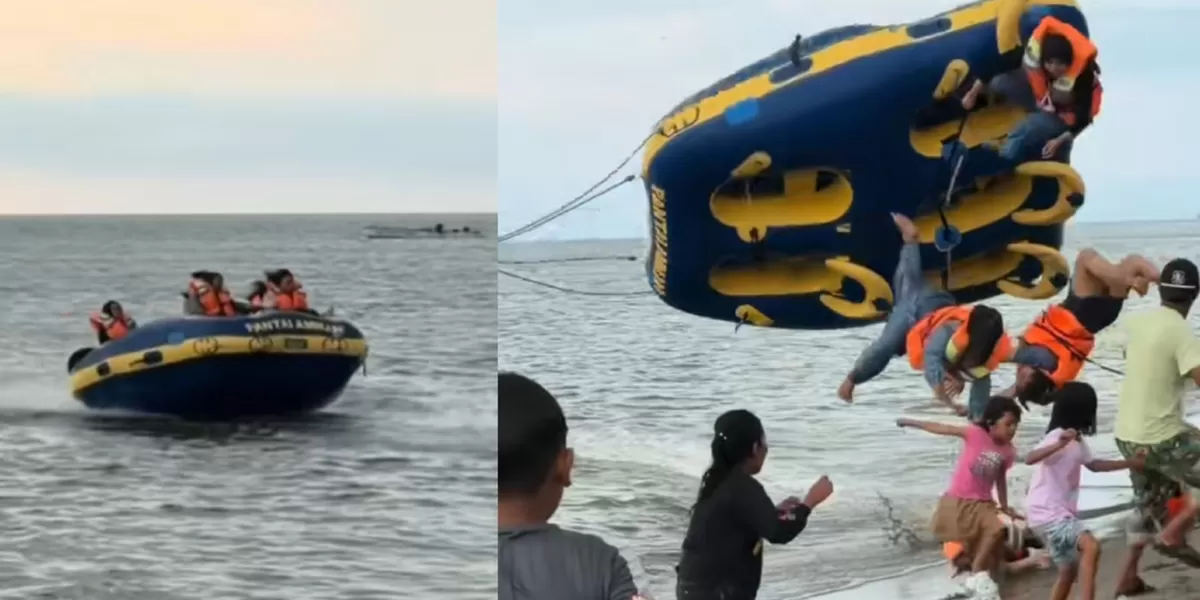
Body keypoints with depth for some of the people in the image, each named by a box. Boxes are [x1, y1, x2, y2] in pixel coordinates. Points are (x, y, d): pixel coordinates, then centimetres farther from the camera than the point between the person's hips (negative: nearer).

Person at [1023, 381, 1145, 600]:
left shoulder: (1077, 441, 13)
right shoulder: (1058, 437, -17)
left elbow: (1093, 464, 29)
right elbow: (1030, 458, -34)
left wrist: (1130, 463, 27)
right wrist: (1059, 444, -49)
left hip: (1061, 513, 11)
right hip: (1048, 513, -11)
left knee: (1069, 571, 17)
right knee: (1091, 547, -28)